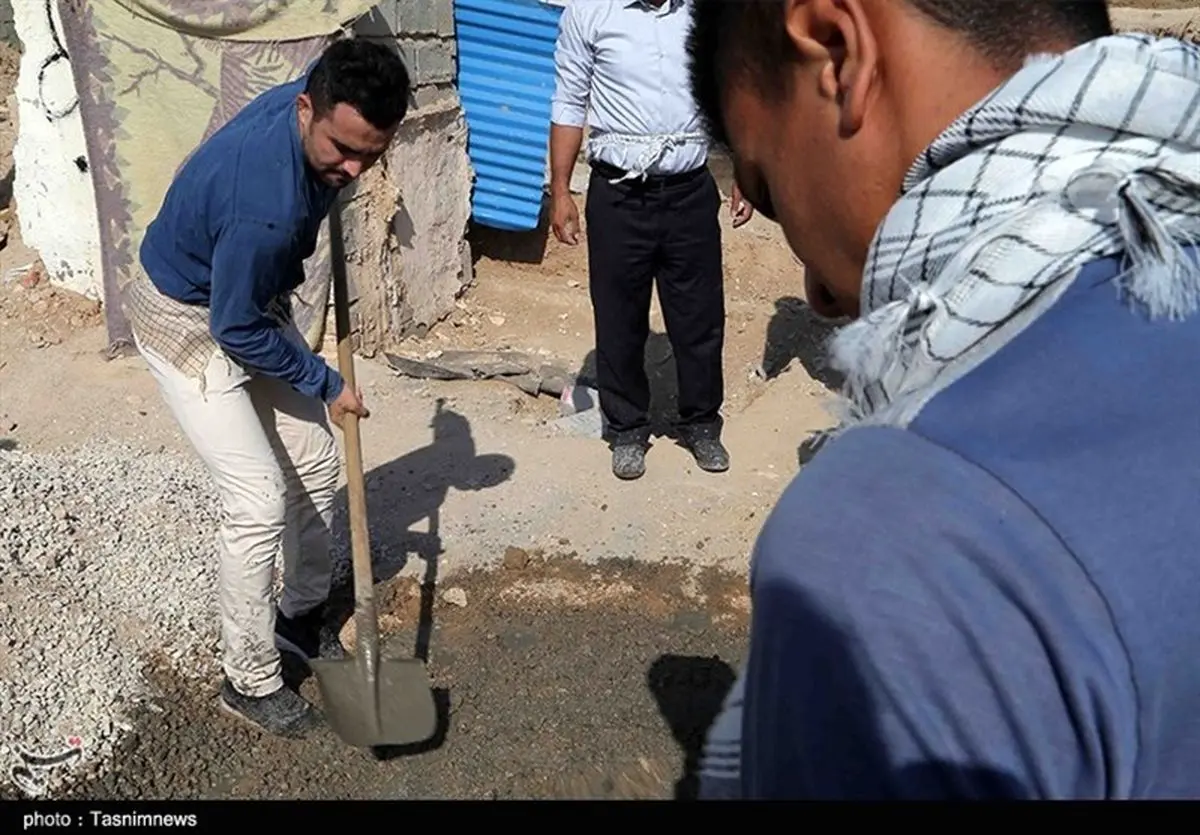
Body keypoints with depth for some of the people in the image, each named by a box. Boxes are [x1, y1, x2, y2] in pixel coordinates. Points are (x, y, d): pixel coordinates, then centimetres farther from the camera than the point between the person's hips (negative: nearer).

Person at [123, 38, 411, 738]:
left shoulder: (313, 100, -17)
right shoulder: (264, 204, -40)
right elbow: (236, 331, -26)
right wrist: (327, 384, -15)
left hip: (255, 301, 8)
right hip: (190, 323, -8)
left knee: (317, 466, 10)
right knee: (261, 501, -11)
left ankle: (302, 613, 32)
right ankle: (250, 681, 8)